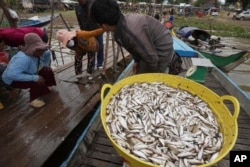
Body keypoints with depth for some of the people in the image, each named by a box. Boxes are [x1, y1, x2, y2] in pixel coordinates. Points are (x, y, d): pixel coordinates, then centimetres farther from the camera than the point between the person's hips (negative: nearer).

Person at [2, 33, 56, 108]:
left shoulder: (39, 52, -14)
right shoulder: (23, 58, -39)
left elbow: (47, 53, 10)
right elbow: (12, 74, -48)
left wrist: (46, 64, -2)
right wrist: (34, 78, -45)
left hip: (29, 73, 8)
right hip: (13, 79, -8)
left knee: (48, 71, -5)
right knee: (37, 82, -32)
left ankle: (44, 89, 17)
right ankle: (33, 99, -7)